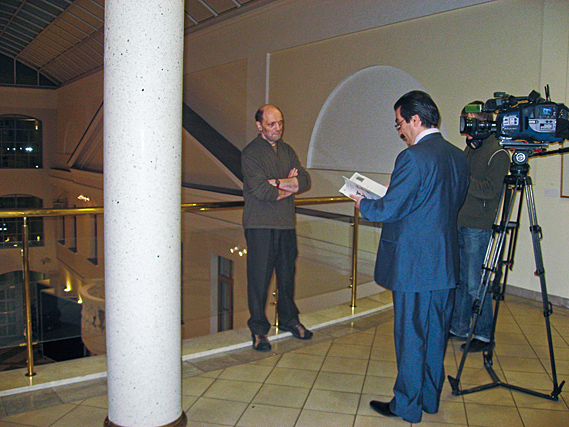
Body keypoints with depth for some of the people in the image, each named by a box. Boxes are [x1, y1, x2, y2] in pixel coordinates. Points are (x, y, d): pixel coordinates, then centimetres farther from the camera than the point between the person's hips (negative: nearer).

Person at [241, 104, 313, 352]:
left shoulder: (287, 150, 14)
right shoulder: (250, 153, -6)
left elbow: (305, 180, 3)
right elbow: (260, 190, -17)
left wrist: (278, 183, -12)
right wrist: (289, 187, -5)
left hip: (286, 223, 6)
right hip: (260, 225, -6)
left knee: (287, 273, 14)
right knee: (259, 277, -1)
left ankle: (288, 319, 30)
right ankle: (258, 329, 11)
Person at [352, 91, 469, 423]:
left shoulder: (413, 157, -18)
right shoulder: (459, 156, 8)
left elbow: (389, 209, -18)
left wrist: (363, 203, 2)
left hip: (414, 265, -8)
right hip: (446, 264, 8)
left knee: (410, 336, 5)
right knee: (436, 335, 17)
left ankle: (407, 406, 19)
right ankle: (431, 399, 32)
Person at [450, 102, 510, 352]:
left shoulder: (497, 153, -9)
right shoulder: (469, 150, 17)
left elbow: (490, 190, -19)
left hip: (478, 228, -8)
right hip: (459, 224, 8)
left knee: (476, 284, -3)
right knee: (459, 280, 13)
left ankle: (484, 334, 11)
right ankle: (459, 328, 25)